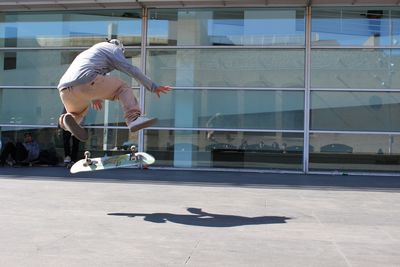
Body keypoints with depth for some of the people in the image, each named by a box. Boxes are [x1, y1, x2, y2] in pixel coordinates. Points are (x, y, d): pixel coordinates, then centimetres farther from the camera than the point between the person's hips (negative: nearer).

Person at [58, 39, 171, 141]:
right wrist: (154, 87, 15)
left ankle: (68, 119, -3)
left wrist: (93, 98, 67)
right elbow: (132, 70, 11)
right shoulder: (114, 48, 20)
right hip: (86, 83, -7)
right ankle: (134, 118, -15)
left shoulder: (87, 52, 42)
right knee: (123, 88, 9)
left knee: (77, 115, 33)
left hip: (65, 91, 7)